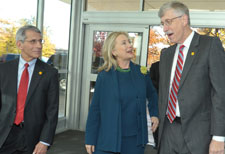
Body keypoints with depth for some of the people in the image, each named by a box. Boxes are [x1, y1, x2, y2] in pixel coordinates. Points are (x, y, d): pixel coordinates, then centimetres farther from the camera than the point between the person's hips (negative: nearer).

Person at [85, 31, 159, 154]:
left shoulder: (141, 72, 2)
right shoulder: (104, 75, -6)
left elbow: (151, 95, 21)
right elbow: (95, 108, -2)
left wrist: (154, 114, 7)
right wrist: (90, 139, -2)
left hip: (135, 140, 3)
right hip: (108, 140, -2)